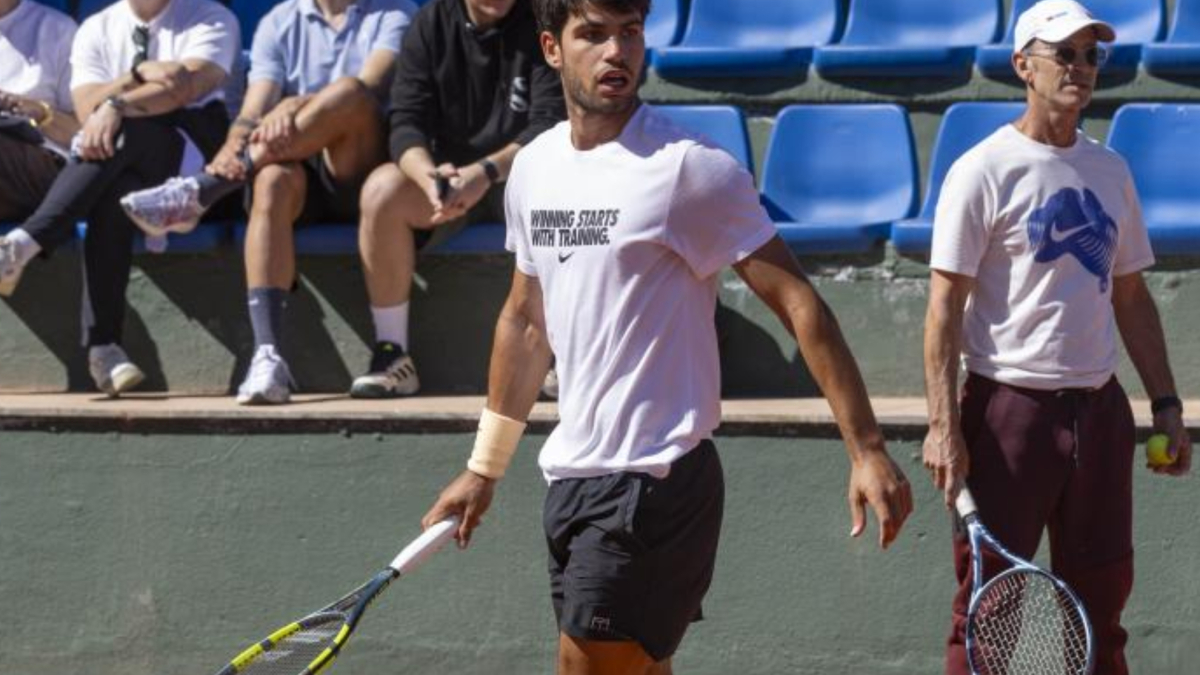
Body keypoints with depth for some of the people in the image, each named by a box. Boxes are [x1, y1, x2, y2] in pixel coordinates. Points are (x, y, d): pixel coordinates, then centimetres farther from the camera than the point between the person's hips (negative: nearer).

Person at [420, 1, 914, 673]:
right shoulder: (534, 167, 9)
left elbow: (802, 306, -14)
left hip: (656, 483, -7)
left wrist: (868, 452, -20)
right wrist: (485, 468, 27)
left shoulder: (691, 169, -12)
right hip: (571, 478, 7)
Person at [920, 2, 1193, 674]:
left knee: (1101, 596, 9)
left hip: (1099, 407, 6)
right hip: (1010, 409, -6)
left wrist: (1166, 402, 12)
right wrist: (944, 427, -16)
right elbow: (945, 306, -10)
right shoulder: (985, 171, -7)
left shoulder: (1110, 170, 11)